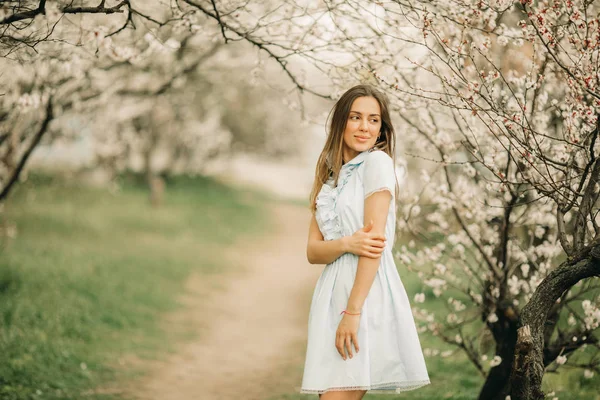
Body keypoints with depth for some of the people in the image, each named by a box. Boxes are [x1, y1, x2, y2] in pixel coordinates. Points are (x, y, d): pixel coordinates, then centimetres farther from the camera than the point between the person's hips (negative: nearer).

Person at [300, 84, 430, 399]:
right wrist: (347, 244, -14)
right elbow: (313, 251, 9)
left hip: (368, 294, -7)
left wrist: (353, 310, -19)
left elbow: (375, 241, -12)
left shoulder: (378, 161, -2)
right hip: (331, 294, 7)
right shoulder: (330, 178, 18)